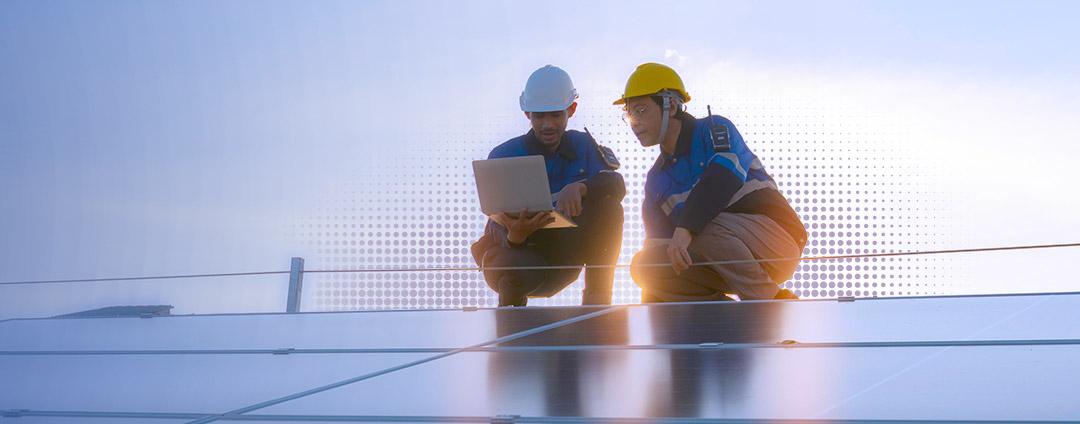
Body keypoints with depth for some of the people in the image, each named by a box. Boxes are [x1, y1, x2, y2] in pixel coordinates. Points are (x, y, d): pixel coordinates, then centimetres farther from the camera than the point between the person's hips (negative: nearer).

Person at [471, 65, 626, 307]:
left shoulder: (583, 146, -2)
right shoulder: (503, 156, -12)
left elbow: (616, 185, -21)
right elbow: (502, 221, -20)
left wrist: (579, 187, -43)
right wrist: (516, 235, -46)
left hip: (561, 257, 3)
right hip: (513, 250, -3)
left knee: (607, 206, -21)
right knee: (524, 269, -40)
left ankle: (597, 298, -19)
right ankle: (510, 304, -2)